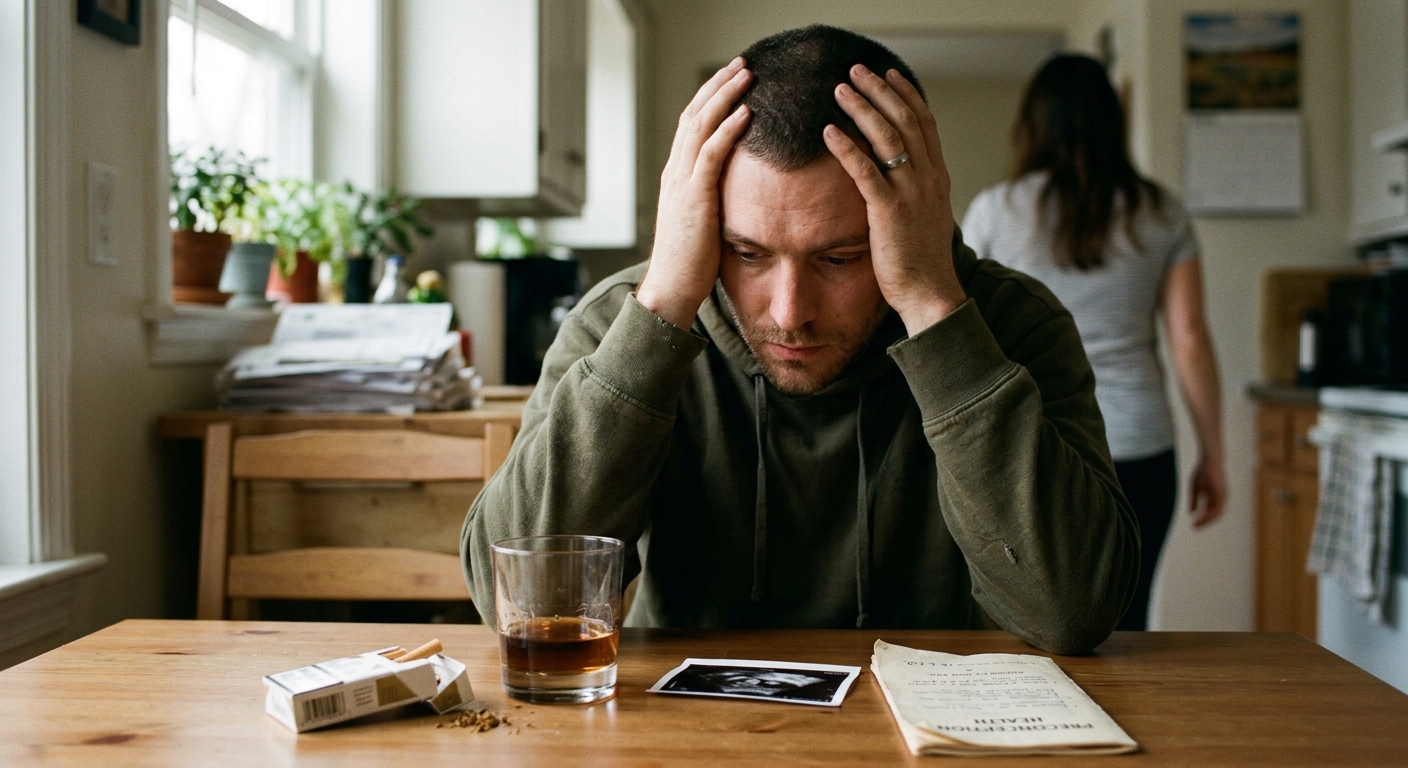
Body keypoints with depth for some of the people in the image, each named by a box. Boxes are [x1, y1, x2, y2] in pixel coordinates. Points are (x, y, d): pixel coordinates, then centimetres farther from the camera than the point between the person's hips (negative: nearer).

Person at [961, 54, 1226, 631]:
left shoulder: (995, 212, 0)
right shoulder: (1160, 215, 5)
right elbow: (1189, 340, 2)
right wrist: (1212, 456, 9)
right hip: (1136, 449, 2)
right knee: (1122, 627, 8)